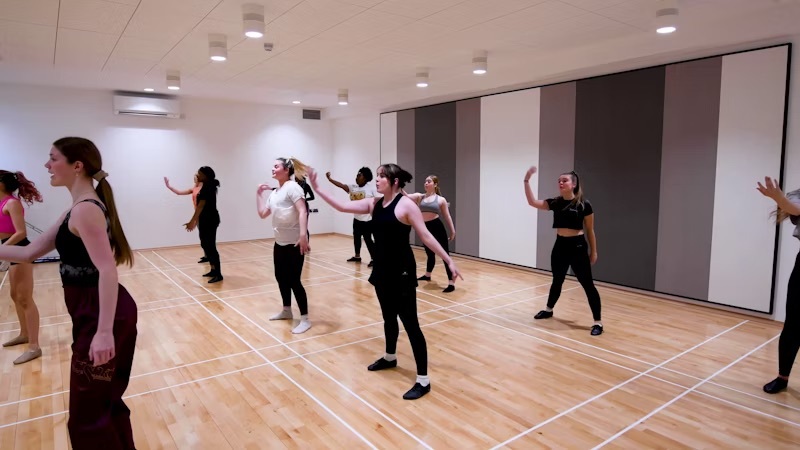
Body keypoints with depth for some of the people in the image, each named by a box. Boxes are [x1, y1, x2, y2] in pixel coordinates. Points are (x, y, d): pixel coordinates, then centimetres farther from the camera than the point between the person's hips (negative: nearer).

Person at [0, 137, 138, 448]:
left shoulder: (85, 210, -18)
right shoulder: (78, 210, 14)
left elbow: (107, 270, -27)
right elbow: (30, 252, 17)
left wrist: (104, 331, -31)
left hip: (100, 315, -10)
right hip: (97, 313, 10)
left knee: (87, 415, 4)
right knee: (104, 400, 23)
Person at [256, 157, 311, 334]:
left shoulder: (292, 187, -11)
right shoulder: (274, 193, 15)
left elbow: (302, 211, -22)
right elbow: (262, 213, 16)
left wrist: (303, 235, -32)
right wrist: (259, 193, 14)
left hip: (295, 242, -9)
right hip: (280, 241, 9)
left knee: (293, 280, -7)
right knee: (281, 277, 17)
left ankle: (305, 319, 3)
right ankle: (287, 311, 35)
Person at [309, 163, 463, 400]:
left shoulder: (406, 205, -14)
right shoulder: (374, 204, 6)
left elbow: (426, 236, -14)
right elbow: (342, 206, 6)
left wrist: (449, 260, -17)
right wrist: (317, 188, 3)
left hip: (402, 271, -7)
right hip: (382, 269, 7)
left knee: (410, 323, -4)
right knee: (388, 316, 24)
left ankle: (423, 380, 5)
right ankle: (390, 357, 46)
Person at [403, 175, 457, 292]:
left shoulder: (441, 200, 1)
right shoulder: (420, 196, 8)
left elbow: (447, 216, 4)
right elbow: (406, 196, -6)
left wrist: (452, 230, 2)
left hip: (437, 227, -4)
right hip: (426, 228, 4)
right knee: (430, 254, 22)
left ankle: (451, 283, -4)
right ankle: (427, 275, 46)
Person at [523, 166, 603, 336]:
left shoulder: (583, 204, -8)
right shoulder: (555, 203, 2)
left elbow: (590, 230, -1)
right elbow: (533, 202, -7)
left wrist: (593, 251, 4)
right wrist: (527, 180, -14)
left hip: (577, 246, -4)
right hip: (560, 246, 5)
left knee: (587, 284, 0)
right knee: (557, 281, 21)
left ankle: (598, 322, 7)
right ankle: (549, 309, 41)